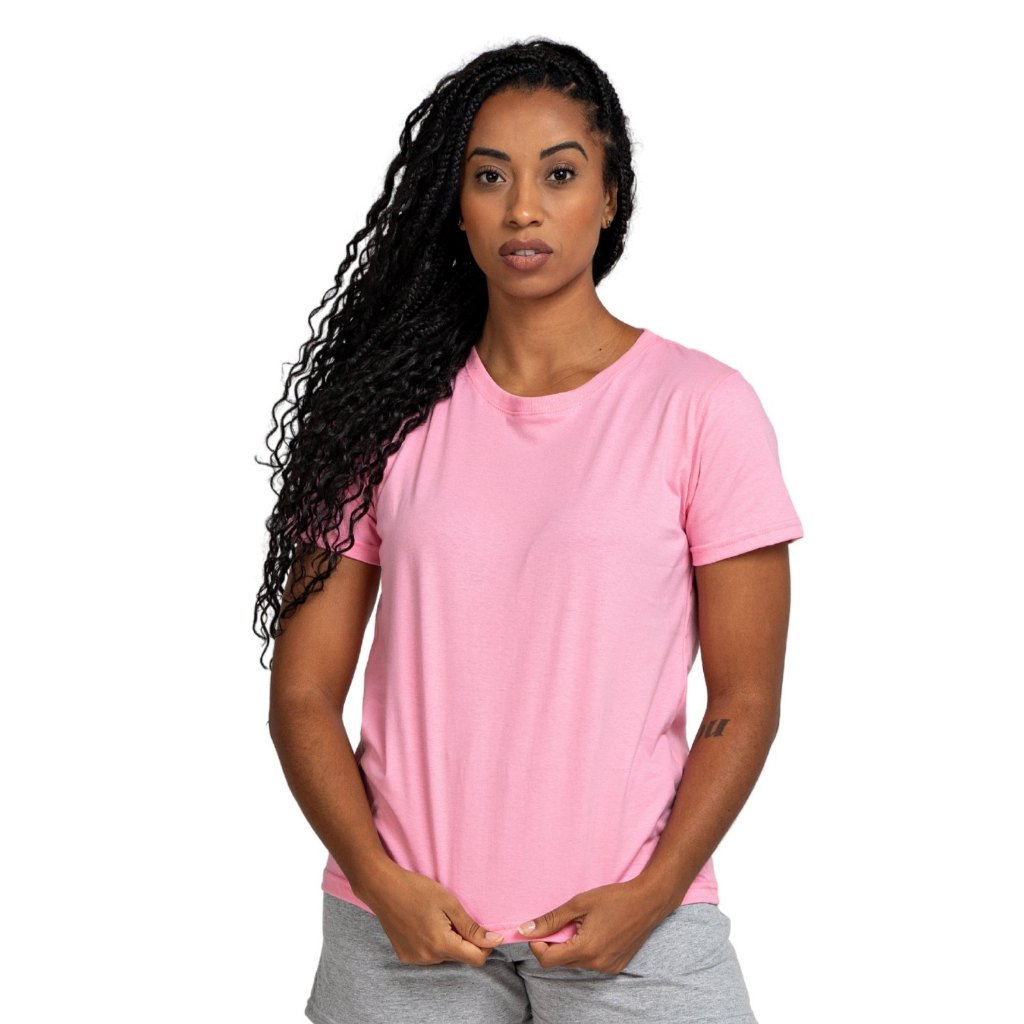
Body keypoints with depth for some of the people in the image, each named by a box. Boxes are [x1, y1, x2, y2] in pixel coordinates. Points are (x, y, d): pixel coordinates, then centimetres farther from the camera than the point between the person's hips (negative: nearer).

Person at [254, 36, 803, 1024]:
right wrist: (380, 881, -10)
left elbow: (744, 701, -2)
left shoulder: (701, 406, -2)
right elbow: (303, 691, 2)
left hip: (627, 924, -1)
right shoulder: (393, 407, 3)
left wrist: (652, 896, -13)